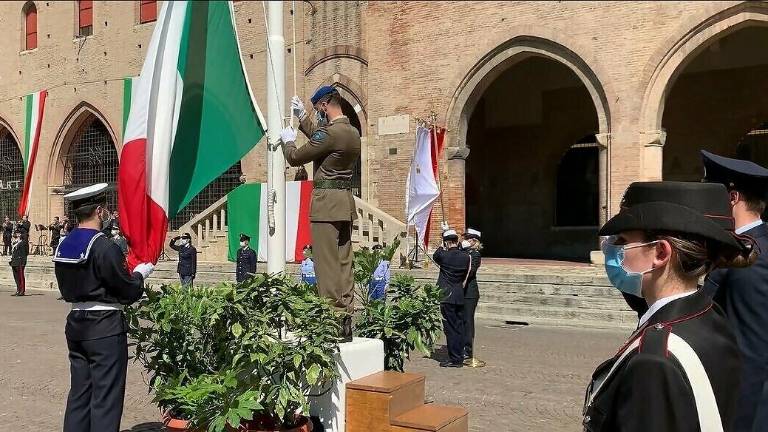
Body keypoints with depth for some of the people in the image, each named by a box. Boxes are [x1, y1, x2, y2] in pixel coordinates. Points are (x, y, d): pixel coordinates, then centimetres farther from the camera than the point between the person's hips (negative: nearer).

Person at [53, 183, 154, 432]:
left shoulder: (63, 246, 6)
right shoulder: (105, 247, -18)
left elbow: (66, 290, 14)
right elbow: (129, 292, -13)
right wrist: (140, 274, 5)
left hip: (76, 324, 8)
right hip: (105, 327, -8)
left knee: (79, 392, 16)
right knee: (106, 396, 0)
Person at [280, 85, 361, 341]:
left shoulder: (330, 132, -14)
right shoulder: (353, 132, 15)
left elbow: (295, 158, -5)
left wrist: (288, 141, 15)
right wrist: (302, 117, 37)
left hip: (326, 203, -9)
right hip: (346, 203, 9)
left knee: (327, 266, -7)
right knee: (344, 264, 10)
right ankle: (346, 322, 14)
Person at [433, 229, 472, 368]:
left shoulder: (444, 256, -11)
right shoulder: (466, 256, 0)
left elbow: (435, 257, 11)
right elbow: (467, 274, 11)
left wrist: (442, 247, 20)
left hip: (447, 297, -5)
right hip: (460, 297, 5)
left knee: (450, 328, -1)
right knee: (459, 327, 12)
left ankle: (454, 359, 1)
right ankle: (460, 358, 20)